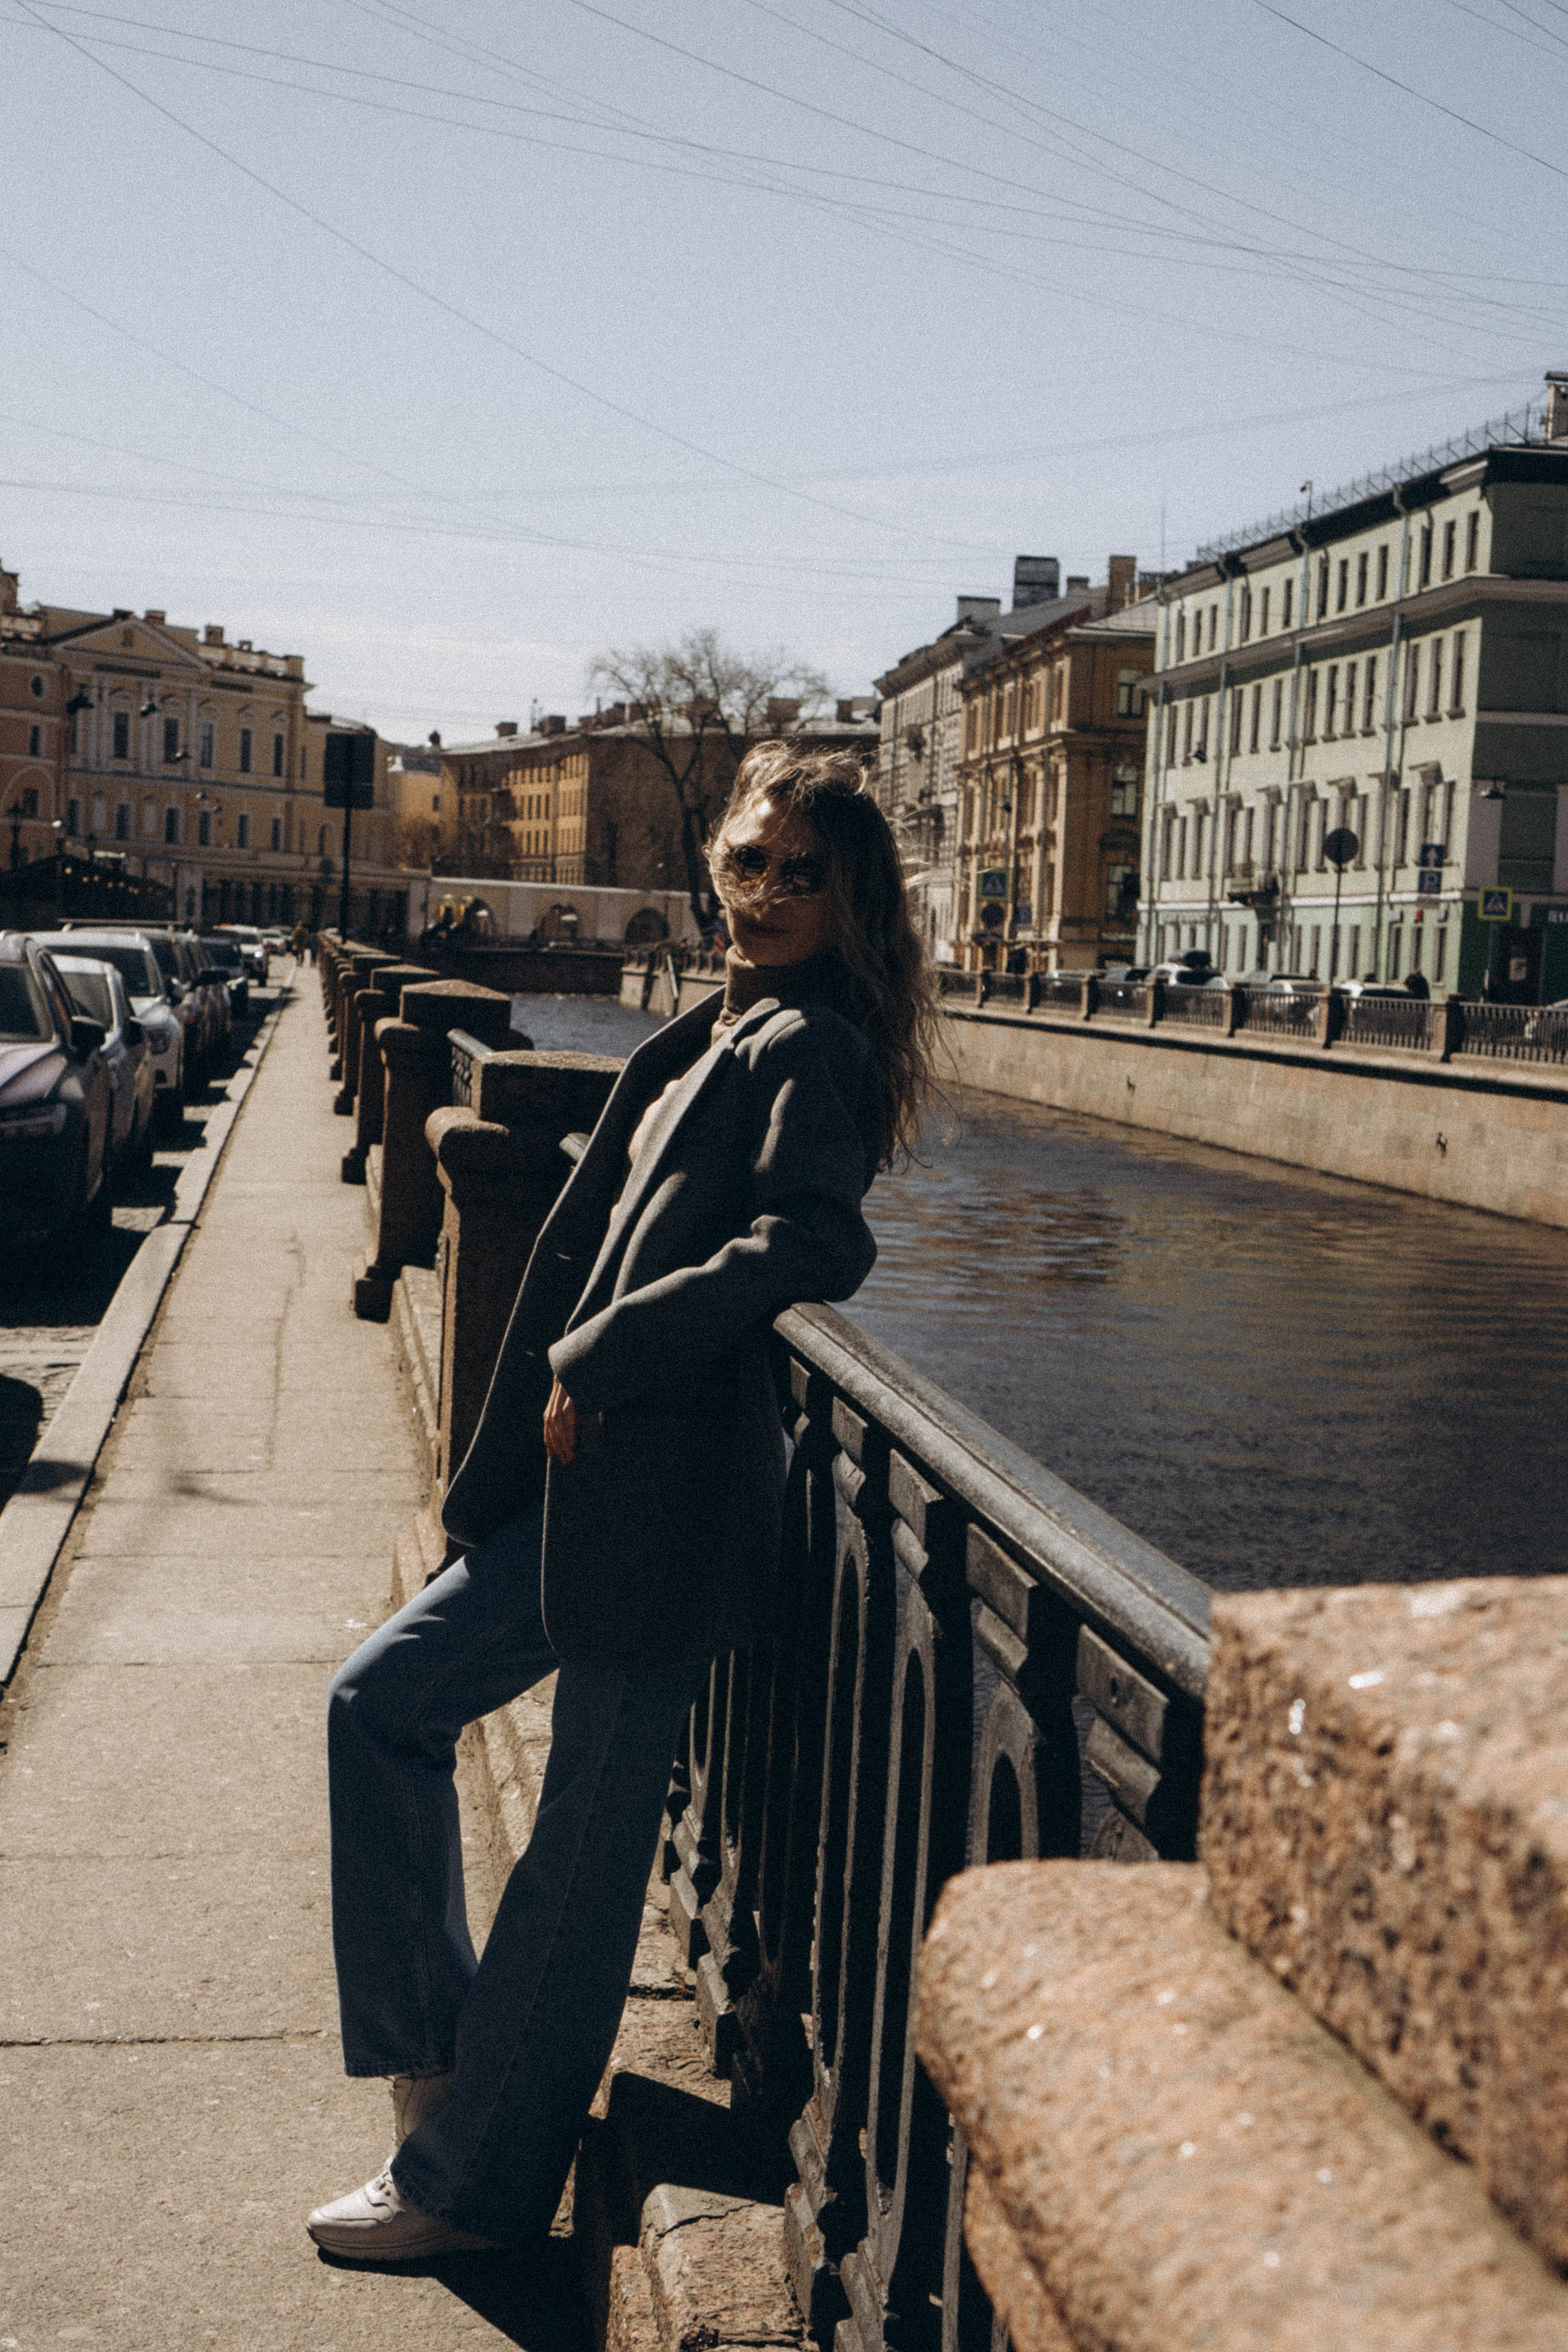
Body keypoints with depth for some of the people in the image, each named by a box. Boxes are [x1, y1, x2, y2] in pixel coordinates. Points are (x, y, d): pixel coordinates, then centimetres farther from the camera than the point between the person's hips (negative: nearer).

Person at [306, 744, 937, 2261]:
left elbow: (812, 1247, -26)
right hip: (587, 1479, 10)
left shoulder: (811, 1049, -10)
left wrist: (599, 1357, -17)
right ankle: (432, 2046, 27)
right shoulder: (705, 1040, 16)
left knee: (586, 1844, 2)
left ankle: (471, 2183, 16)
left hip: (670, 1493, -10)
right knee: (381, 1703, 16)